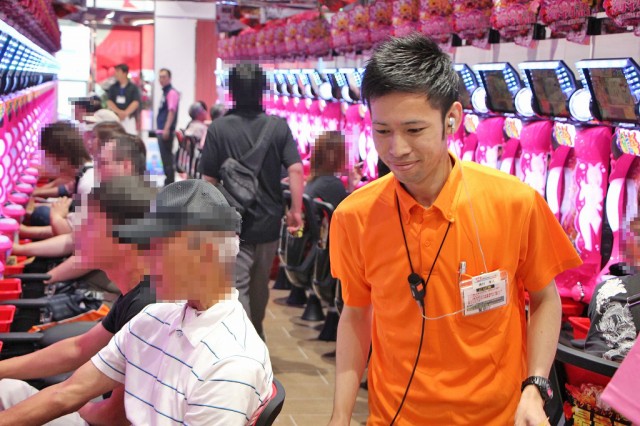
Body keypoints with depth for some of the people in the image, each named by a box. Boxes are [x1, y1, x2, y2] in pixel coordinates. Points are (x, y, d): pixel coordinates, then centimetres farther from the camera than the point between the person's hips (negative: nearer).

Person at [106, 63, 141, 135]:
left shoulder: (133, 87, 0)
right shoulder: (113, 87, 10)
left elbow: (136, 103, -7)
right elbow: (109, 102, 3)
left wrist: (125, 113, -19)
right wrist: (119, 112, -13)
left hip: (128, 118, -3)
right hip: (114, 118, 3)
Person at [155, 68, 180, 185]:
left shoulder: (172, 92, -10)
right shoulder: (164, 92, 17)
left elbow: (172, 111, -19)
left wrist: (167, 129, -25)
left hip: (166, 131, -10)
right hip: (161, 131, 10)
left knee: (167, 159, -8)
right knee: (166, 158, 13)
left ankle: (169, 184, -6)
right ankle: (169, 183, 19)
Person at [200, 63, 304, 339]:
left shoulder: (219, 128, -10)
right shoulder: (279, 127, -4)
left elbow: (209, 179, -7)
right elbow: (295, 170, -11)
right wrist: (296, 210, -3)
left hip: (234, 224, -3)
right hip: (269, 223, 4)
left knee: (238, 288, 0)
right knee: (260, 286, 22)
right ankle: (257, 337, 41)